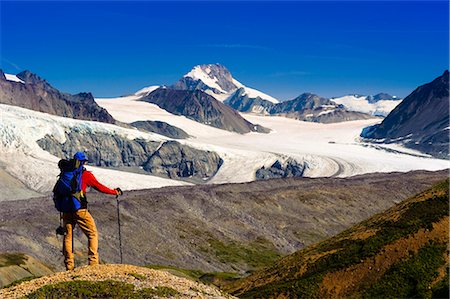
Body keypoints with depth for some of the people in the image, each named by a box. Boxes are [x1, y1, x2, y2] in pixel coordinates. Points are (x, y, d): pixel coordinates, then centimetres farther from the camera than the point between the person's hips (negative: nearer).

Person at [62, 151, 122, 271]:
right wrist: (115, 192, 7)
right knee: (93, 234, 5)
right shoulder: (86, 174, -4)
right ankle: (93, 262, -2)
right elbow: (99, 187, -3)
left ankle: (69, 265, 14)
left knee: (68, 236, 14)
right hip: (80, 209, -5)